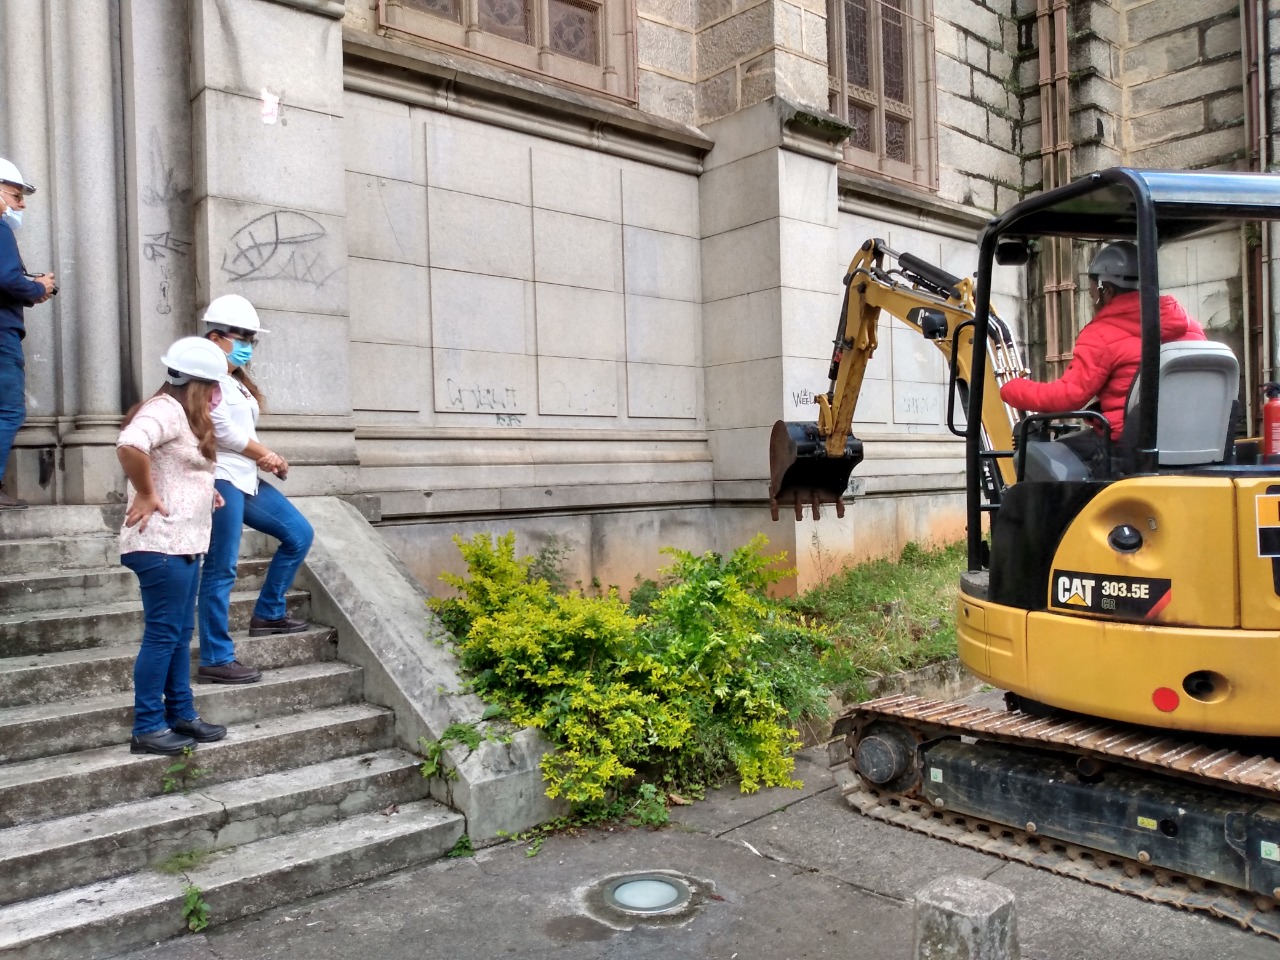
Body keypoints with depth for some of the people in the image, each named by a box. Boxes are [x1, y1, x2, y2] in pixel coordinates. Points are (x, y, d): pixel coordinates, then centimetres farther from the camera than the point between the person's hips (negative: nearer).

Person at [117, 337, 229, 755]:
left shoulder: (182, 413, 17)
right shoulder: (166, 410, -15)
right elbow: (130, 445, -34)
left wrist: (203, 491, 13)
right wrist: (146, 495, -23)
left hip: (183, 543, 10)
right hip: (162, 545, -10)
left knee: (180, 633, 14)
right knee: (162, 634, -4)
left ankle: (181, 716, 23)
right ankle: (147, 729, 5)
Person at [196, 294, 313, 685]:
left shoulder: (236, 381, 20)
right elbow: (224, 431, -17)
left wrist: (264, 458, -4)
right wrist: (267, 454, -3)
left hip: (246, 478, 10)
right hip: (222, 480, -10)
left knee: (299, 534, 12)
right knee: (221, 571, -7)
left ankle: (268, 613, 22)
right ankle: (215, 660, -1)